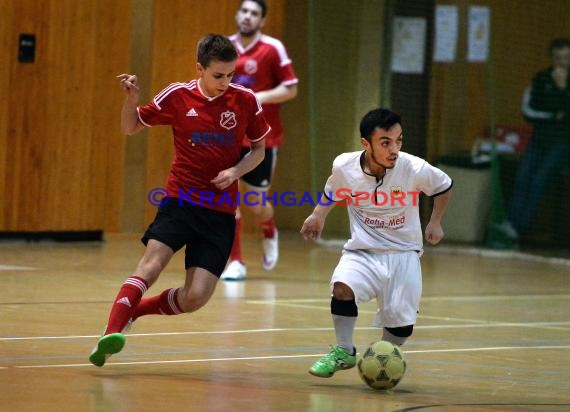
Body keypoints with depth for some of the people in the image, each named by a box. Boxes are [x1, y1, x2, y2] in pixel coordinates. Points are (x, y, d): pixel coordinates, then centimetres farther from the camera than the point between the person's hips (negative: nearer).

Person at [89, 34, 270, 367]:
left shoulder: (245, 100, 0)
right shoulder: (177, 96, -1)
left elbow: (259, 150, 12)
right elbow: (131, 128, 12)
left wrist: (235, 171, -8)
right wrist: (132, 98, -9)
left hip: (221, 212, 1)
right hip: (180, 200, -1)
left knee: (196, 298, -10)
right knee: (153, 261, -27)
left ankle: (132, 311, 13)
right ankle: (113, 333, -33)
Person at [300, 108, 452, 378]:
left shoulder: (415, 169, -18)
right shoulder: (344, 166, -13)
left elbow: (444, 187, 5)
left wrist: (435, 222, 5)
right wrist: (318, 215, 7)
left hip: (403, 253, 0)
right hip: (362, 251, 0)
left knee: (401, 322, -5)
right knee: (342, 287, -28)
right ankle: (344, 352, -9)